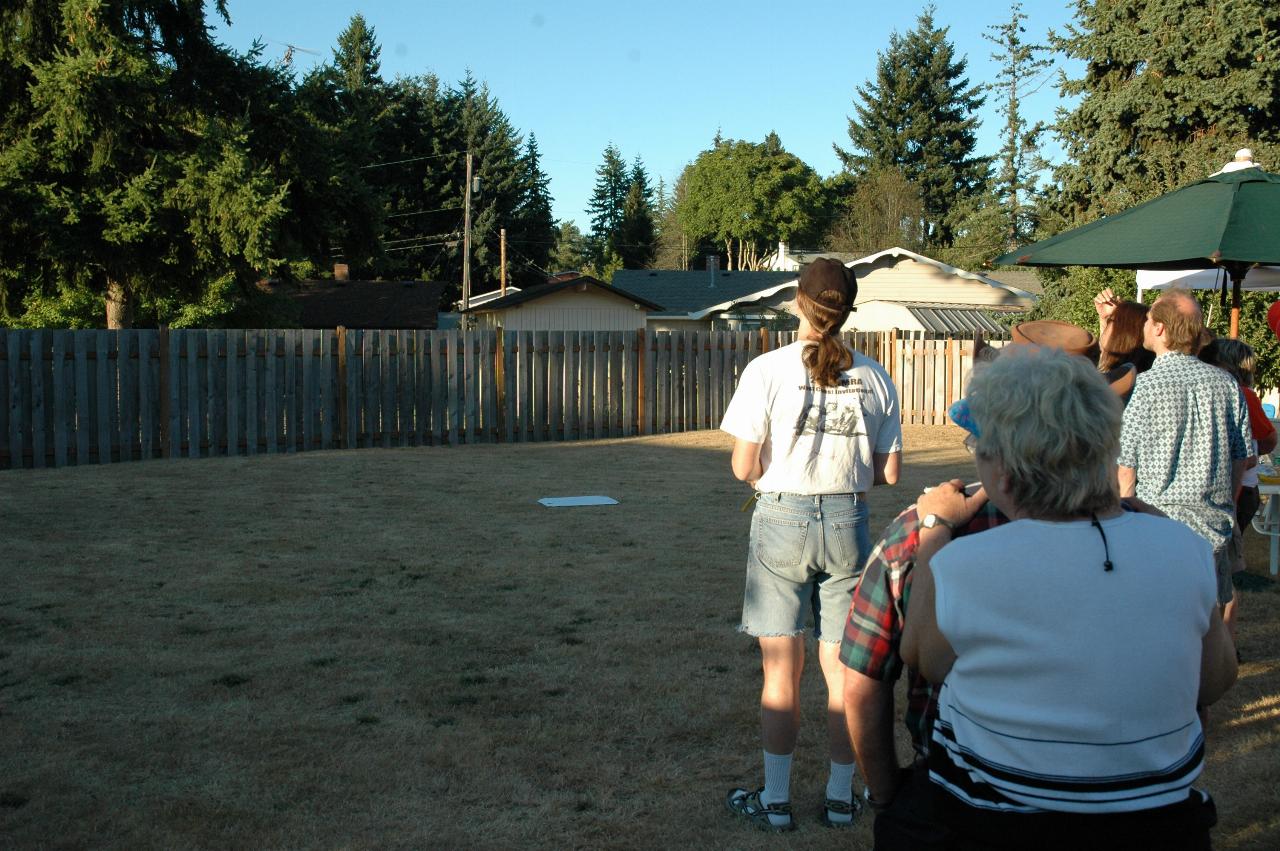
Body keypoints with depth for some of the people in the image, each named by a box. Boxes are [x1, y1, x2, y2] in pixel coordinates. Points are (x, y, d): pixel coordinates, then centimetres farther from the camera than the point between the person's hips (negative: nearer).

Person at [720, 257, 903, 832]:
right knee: (843, 670, 12)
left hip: (782, 521, -2)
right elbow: (887, 473, 3)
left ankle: (775, 801, 16)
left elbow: (743, 467, -10)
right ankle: (841, 798, 22)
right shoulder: (874, 379, 0)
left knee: (781, 672, 7)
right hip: (848, 525, 3)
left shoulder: (767, 370, -9)